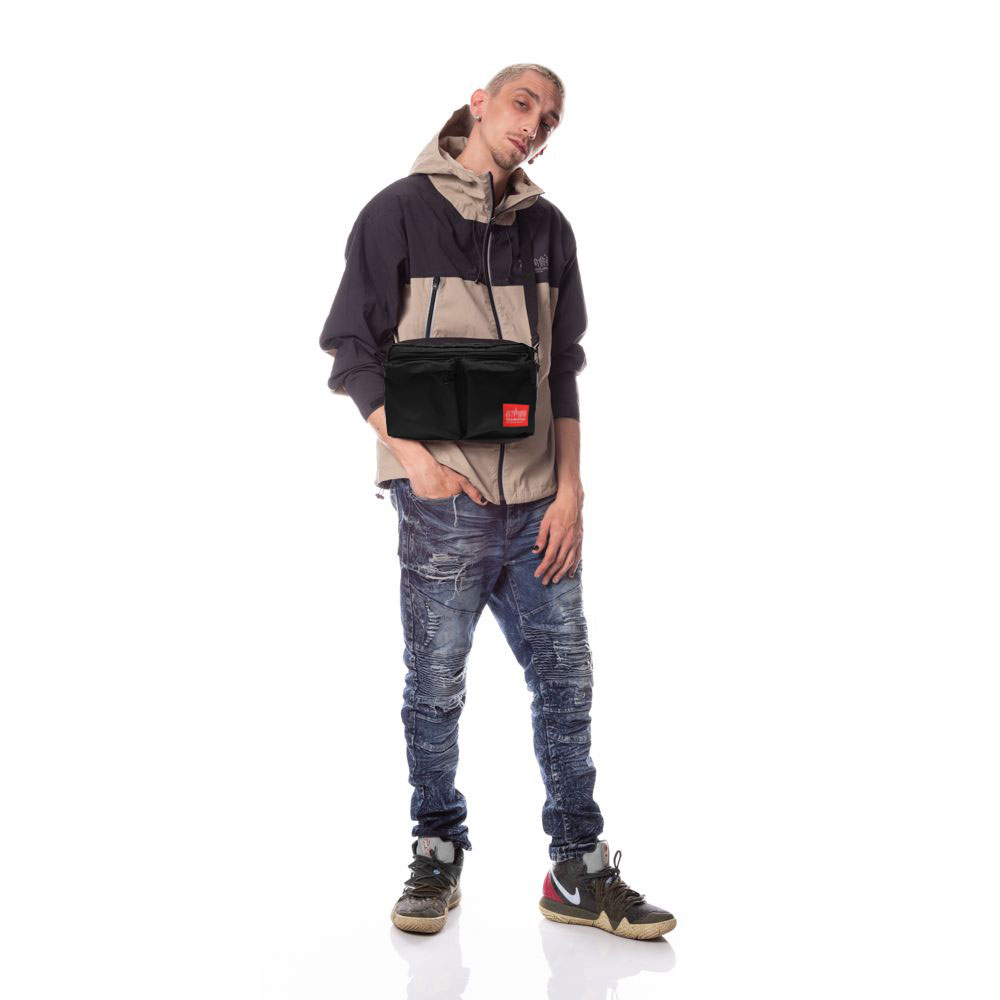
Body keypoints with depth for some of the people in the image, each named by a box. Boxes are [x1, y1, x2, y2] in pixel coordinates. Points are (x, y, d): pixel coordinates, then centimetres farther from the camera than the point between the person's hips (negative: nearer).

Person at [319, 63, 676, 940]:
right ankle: (437, 859, 22)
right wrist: (416, 459, -12)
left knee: (567, 681, 5)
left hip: (537, 504, 4)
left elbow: (564, 370, 14)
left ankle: (580, 872, 17)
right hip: (442, 503, -4)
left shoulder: (549, 229, 13)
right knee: (436, 689, 3)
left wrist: (570, 488, 5)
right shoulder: (400, 212, 1)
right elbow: (354, 354, -1)